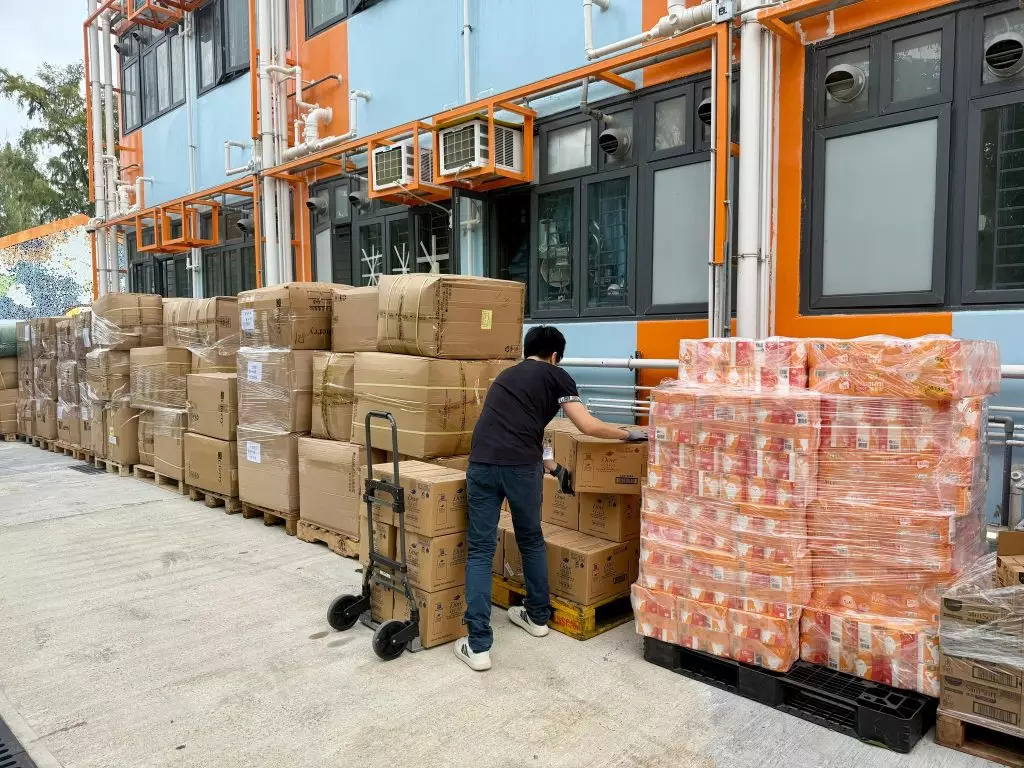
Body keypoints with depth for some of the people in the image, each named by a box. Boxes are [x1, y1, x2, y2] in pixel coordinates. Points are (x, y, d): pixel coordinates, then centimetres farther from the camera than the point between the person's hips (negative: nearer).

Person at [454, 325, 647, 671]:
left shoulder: (505, 375, 30)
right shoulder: (555, 375, 13)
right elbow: (588, 426, 5)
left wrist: (554, 468, 46)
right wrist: (631, 433, 21)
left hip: (481, 464, 3)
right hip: (520, 466, -3)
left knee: (480, 550, 8)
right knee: (531, 540, 21)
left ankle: (478, 645, 6)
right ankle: (538, 615, 39)